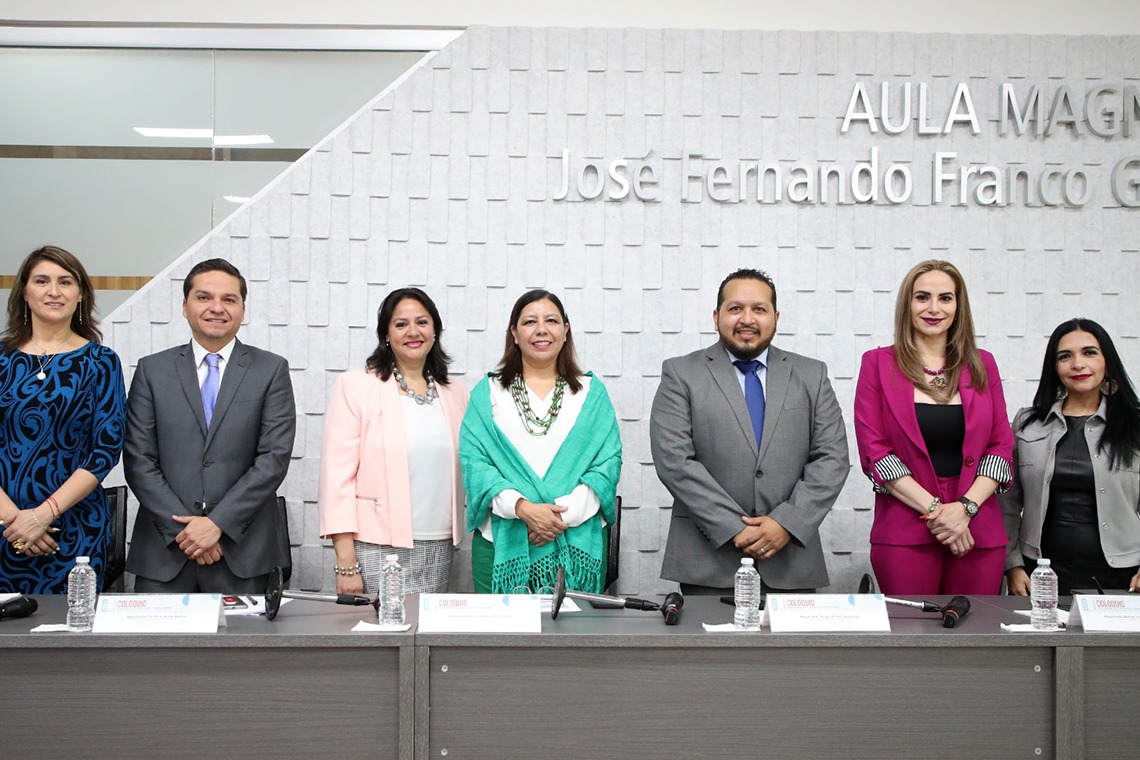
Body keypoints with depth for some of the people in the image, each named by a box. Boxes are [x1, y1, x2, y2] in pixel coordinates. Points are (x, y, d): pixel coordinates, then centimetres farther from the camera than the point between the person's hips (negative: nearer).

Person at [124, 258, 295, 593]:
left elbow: (274, 457, -4)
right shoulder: (152, 370, 8)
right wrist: (183, 527, -8)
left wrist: (218, 523, -11)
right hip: (163, 550, 1)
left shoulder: (271, 370, 5)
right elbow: (138, 461, 2)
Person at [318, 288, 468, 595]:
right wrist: (346, 564, -11)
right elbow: (338, 475, -7)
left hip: (439, 550, 4)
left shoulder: (455, 394, 11)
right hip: (378, 549, -4)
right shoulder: (355, 386, -2)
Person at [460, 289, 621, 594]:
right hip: (502, 543, 0)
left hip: (578, 541, 1)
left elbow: (608, 460, 3)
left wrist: (566, 514, -11)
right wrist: (523, 508, -15)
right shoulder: (487, 393, 10)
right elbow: (474, 460, 0)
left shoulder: (592, 392, 11)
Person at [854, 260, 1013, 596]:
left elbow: (1002, 445, 8)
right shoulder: (878, 364, 4)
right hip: (904, 535, -2)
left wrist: (966, 507, -9)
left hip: (978, 532, 3)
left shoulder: (983, 366, 12)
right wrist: (934, 509, -12)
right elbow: (873, 451, -3)